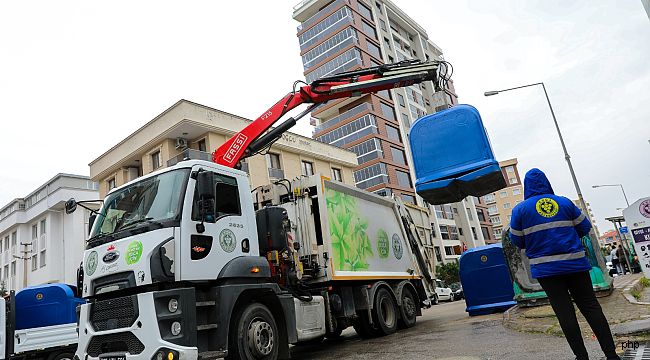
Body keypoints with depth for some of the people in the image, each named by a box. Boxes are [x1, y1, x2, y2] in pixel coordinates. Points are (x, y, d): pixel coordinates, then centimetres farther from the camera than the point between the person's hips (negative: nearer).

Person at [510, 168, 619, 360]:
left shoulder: (520, 209, -2)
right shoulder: (564, 202, 5)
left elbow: (517, 241, 1)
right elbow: (585, 227, 11)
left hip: (546, 269, -2)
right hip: (575, 263, 2)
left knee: (565, 313, 2)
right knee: (591, 307, 9)